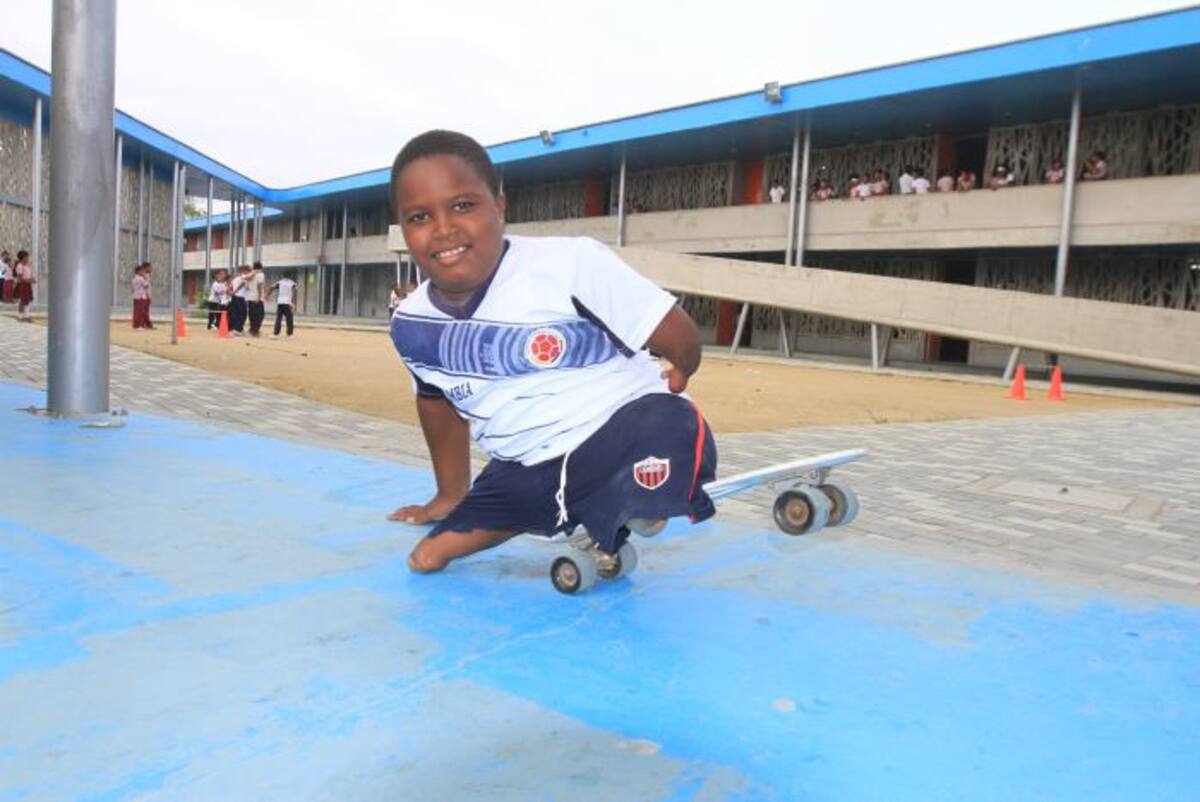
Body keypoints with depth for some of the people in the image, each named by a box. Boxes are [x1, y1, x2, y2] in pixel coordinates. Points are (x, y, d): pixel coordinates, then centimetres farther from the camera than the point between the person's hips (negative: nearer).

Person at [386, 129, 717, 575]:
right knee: (430, 555, 3)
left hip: (628, 430, -5)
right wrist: (451, 495, 29)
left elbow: (677, 335, -13)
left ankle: (613, 531, -1)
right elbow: (438, 400, 20)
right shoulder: (411, 325, -1)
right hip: (528, 471, 6)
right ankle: (596, 524, 17)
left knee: (665, 430, -38)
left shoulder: (570, 263, -22)